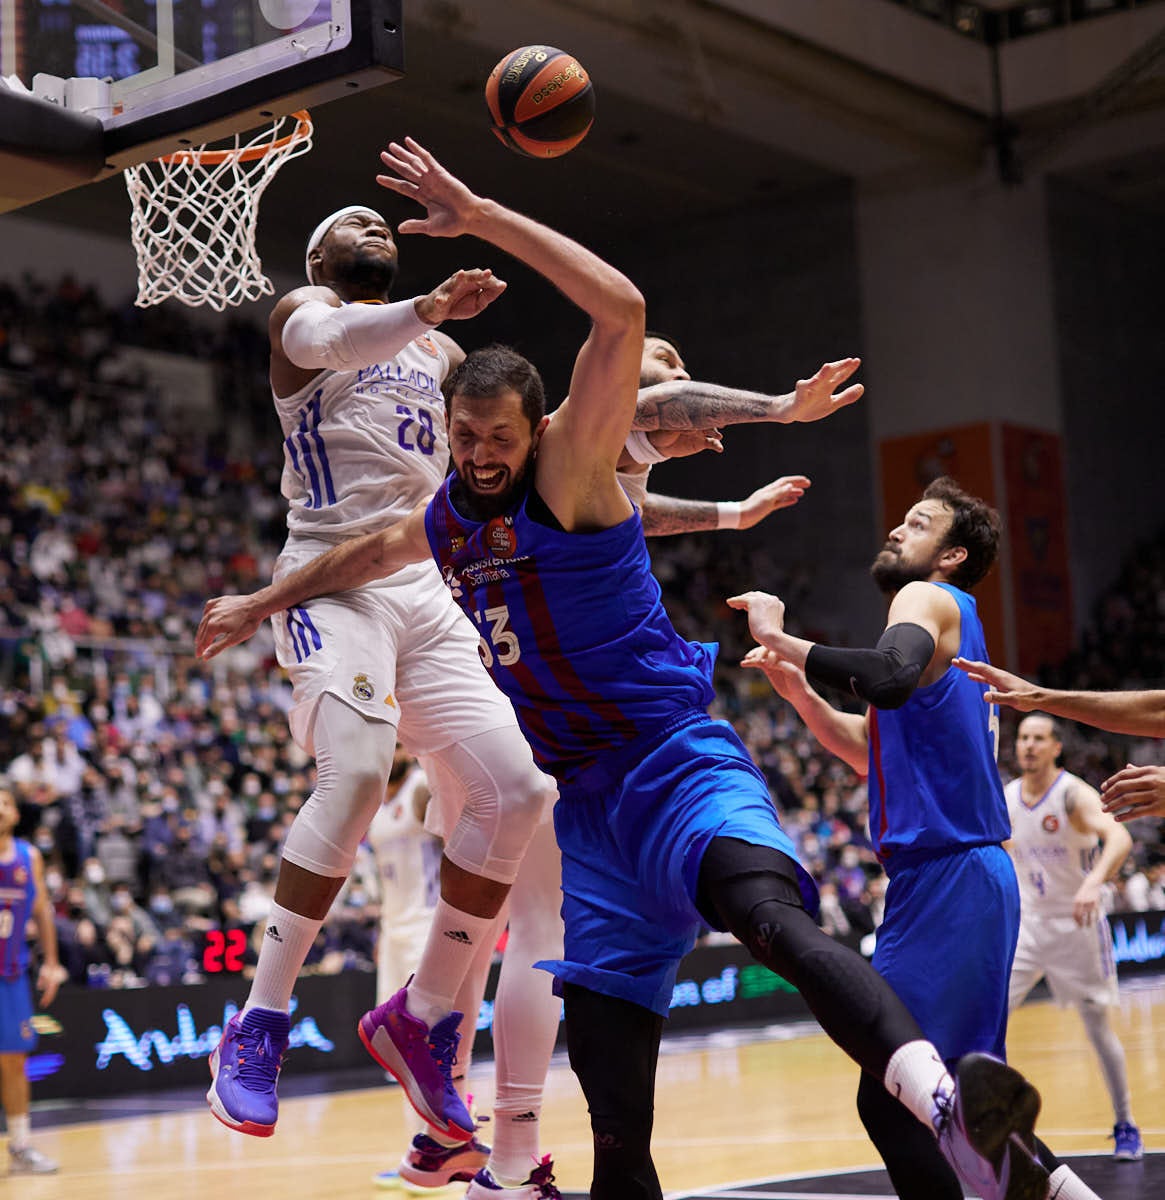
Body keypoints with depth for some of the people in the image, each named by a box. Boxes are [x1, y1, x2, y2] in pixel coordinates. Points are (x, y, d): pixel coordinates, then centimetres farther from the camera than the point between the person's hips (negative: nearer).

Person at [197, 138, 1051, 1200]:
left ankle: (947, 1104, -59)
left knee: (769, 914, -39)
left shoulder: (571, 470, -9)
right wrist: (264, 602, 49)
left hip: (673, 758, -8)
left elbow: (621, 311, -25)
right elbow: (372, 551, 39)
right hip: (581, 793, 8)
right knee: (608, 1073, 3)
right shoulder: (447, 517, 13)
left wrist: (480, 217, -24)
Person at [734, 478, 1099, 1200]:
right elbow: (875, 751, 30)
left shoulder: (929, 598, -7)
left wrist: (782, 639, -22)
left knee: (889, 1100, -11)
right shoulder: (953, 625, 23)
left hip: (946, 878, -10)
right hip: (968, 877, 10)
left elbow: (890, 678, -31)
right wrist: (799, 691, 17)